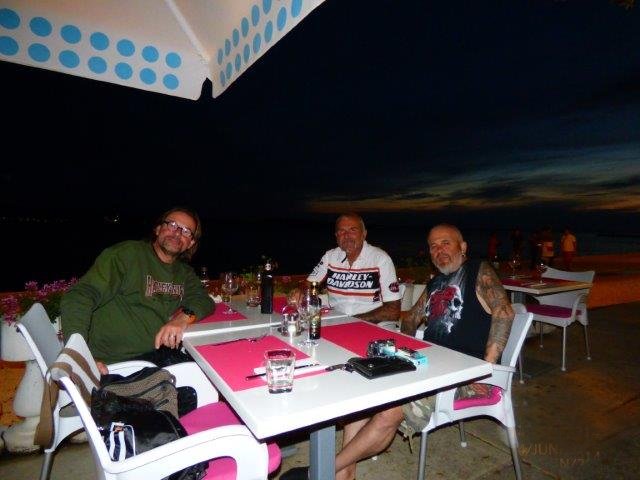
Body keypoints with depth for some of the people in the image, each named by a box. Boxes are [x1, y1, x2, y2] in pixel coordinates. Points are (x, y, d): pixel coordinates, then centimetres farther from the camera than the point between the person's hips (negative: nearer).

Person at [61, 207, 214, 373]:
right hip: (115, 363, -5)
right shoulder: (127, 253, -3)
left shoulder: (184, 272, 17)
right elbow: (78, 297, -12)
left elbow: (204, 300, 6)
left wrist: (185, 316, -19)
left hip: (163, 353, 6)